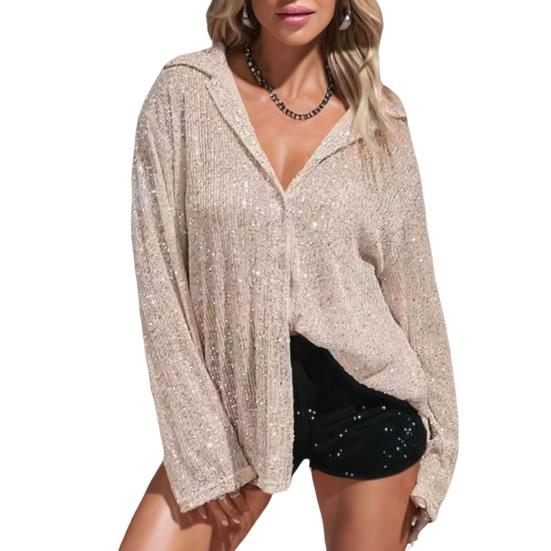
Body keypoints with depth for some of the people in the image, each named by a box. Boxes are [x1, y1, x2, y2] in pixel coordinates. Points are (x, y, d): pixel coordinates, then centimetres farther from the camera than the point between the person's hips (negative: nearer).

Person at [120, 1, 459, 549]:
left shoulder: (378, 114, 0)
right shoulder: (184, 92, -6)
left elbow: (411, 283, 4)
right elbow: (159, 281, -7)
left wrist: (432, 446, 6)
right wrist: (201, 449, -8)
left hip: (366, 397, 1)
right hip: (235, 398, 0)